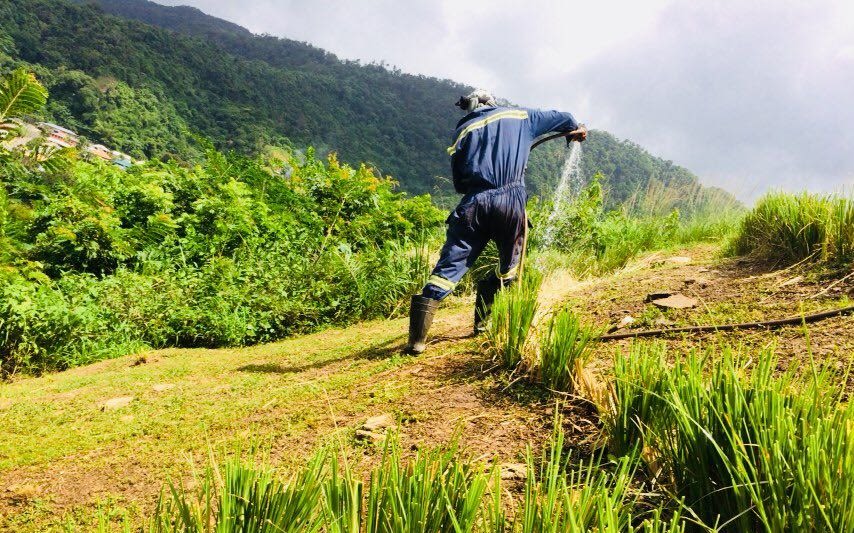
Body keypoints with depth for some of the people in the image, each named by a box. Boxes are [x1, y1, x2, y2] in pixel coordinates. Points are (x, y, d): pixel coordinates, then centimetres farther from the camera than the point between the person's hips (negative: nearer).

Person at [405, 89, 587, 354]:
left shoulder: (463, 130, 18)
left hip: (474, 202, 0)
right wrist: (577, 128, 55)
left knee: (449, 266, -2)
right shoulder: (519, 116, 19)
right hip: (511, 200, 0)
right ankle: (483, 321, 18)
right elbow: (557, 118, 35)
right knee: (508, 268, 21)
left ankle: (417, 339, -11)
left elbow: (459, 183, 15)